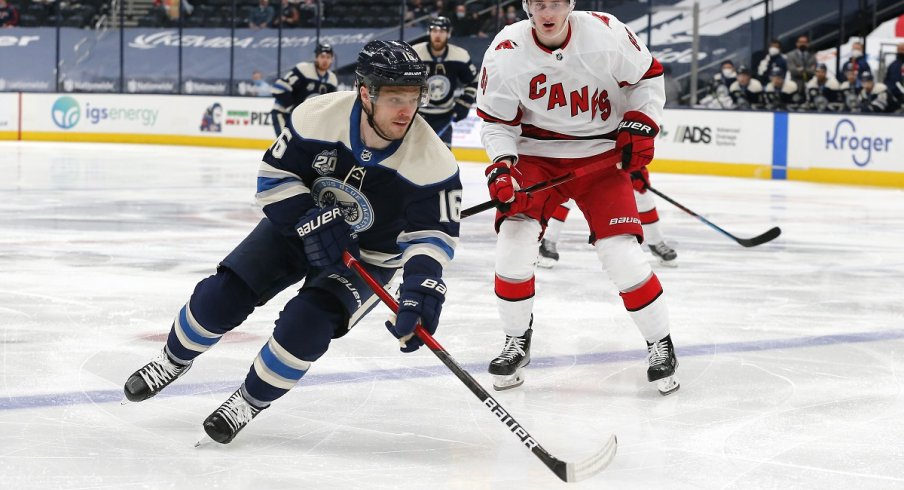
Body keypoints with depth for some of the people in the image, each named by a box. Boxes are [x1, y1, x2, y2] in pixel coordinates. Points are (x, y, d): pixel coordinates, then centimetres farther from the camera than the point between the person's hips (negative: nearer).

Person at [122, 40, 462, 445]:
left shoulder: (431, 160, -27)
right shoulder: (320, 116, -24)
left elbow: (435, 232, -23)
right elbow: (275, 175, -14)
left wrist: (422, 285, -41)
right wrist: (311, 222, -28)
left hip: (367, 256, -2)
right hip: (299, 225, 2)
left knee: (304, 326, -24)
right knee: (221, 295, -8)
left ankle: (249, 402, 4)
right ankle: (174, 360, 24)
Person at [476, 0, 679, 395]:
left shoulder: (605, 33, -17)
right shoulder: (505, 52, -15)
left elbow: (648, 77, 0)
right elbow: (496, 121, -4)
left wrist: (639, 125, -10)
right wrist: (501, 165, -18)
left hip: (601, 155, -1)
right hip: (536, 155, 1)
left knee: (621, 251, -10)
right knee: (514, 238, -13)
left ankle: (660, 344, 10)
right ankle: (517, 343, 9)